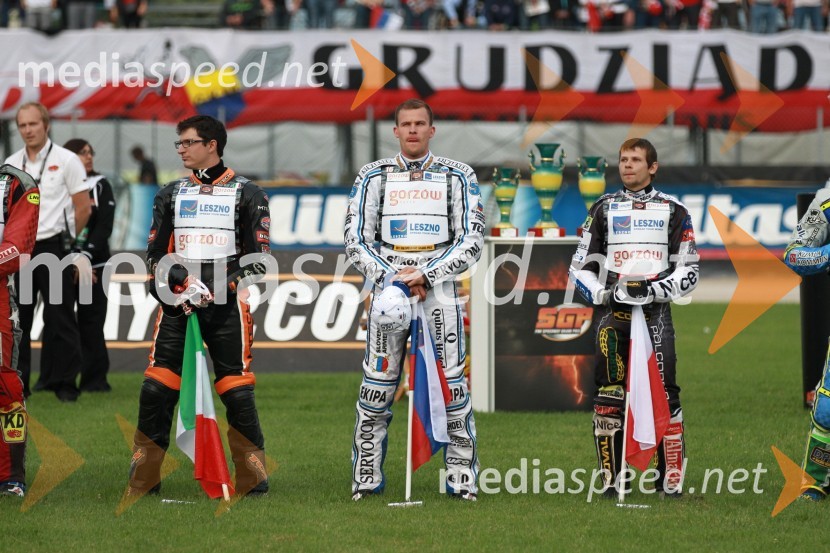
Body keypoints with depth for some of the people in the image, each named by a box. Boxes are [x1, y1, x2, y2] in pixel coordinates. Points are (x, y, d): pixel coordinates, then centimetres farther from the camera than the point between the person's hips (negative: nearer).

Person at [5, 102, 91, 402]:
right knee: (17, 318, 5)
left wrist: (64, 239, 6)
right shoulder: (11, 164, 10)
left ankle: (64, 383, 6)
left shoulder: (66, 160, -3)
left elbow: (83, 209, -1)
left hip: (54, 247, -4)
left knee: (60, 319, -1)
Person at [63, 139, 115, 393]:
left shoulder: (100, 186, 6)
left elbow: (104, 227, -1)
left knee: (91, 322, -3)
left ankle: (94, 378, 0)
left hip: (92, 266, -1)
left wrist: (86, 257, -13)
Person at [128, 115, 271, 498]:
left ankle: (252, 476, 4)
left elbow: (258, 258, 1)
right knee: (155, 390, -6)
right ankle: (143, 478, 0)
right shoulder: (171, 194, 17)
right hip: (177, 305, 3)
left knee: (238, 393, -7)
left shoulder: (247, 194, 6)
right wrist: (167, 288, -6)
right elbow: (155, 254, 15)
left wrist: (221, 289, -14)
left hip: (226, 307, -3)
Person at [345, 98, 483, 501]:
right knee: (377, 384, -3)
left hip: (438, 287, 0)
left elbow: (471, 242, 1)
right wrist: (393, 280, -9)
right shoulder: (374, 176, 9)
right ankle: (366, 478, 4)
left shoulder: (457, 177, 7)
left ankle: (462, 478, 1)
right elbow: (357, 241, 4)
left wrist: (426, 275, -11)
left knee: (451, 384, -5)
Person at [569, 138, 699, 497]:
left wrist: (655, 290, -10)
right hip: (612, 311, 1)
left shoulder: (673, 211, 10)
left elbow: (688, 271, 7)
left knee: (664, 393, -10)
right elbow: (580, 267, 13)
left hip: (655, 311, -1)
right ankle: (610, 478, 0)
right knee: (608, 395, -5)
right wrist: (605, 294, -5)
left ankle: (671, 477, -5)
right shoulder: (604, 209, 14)